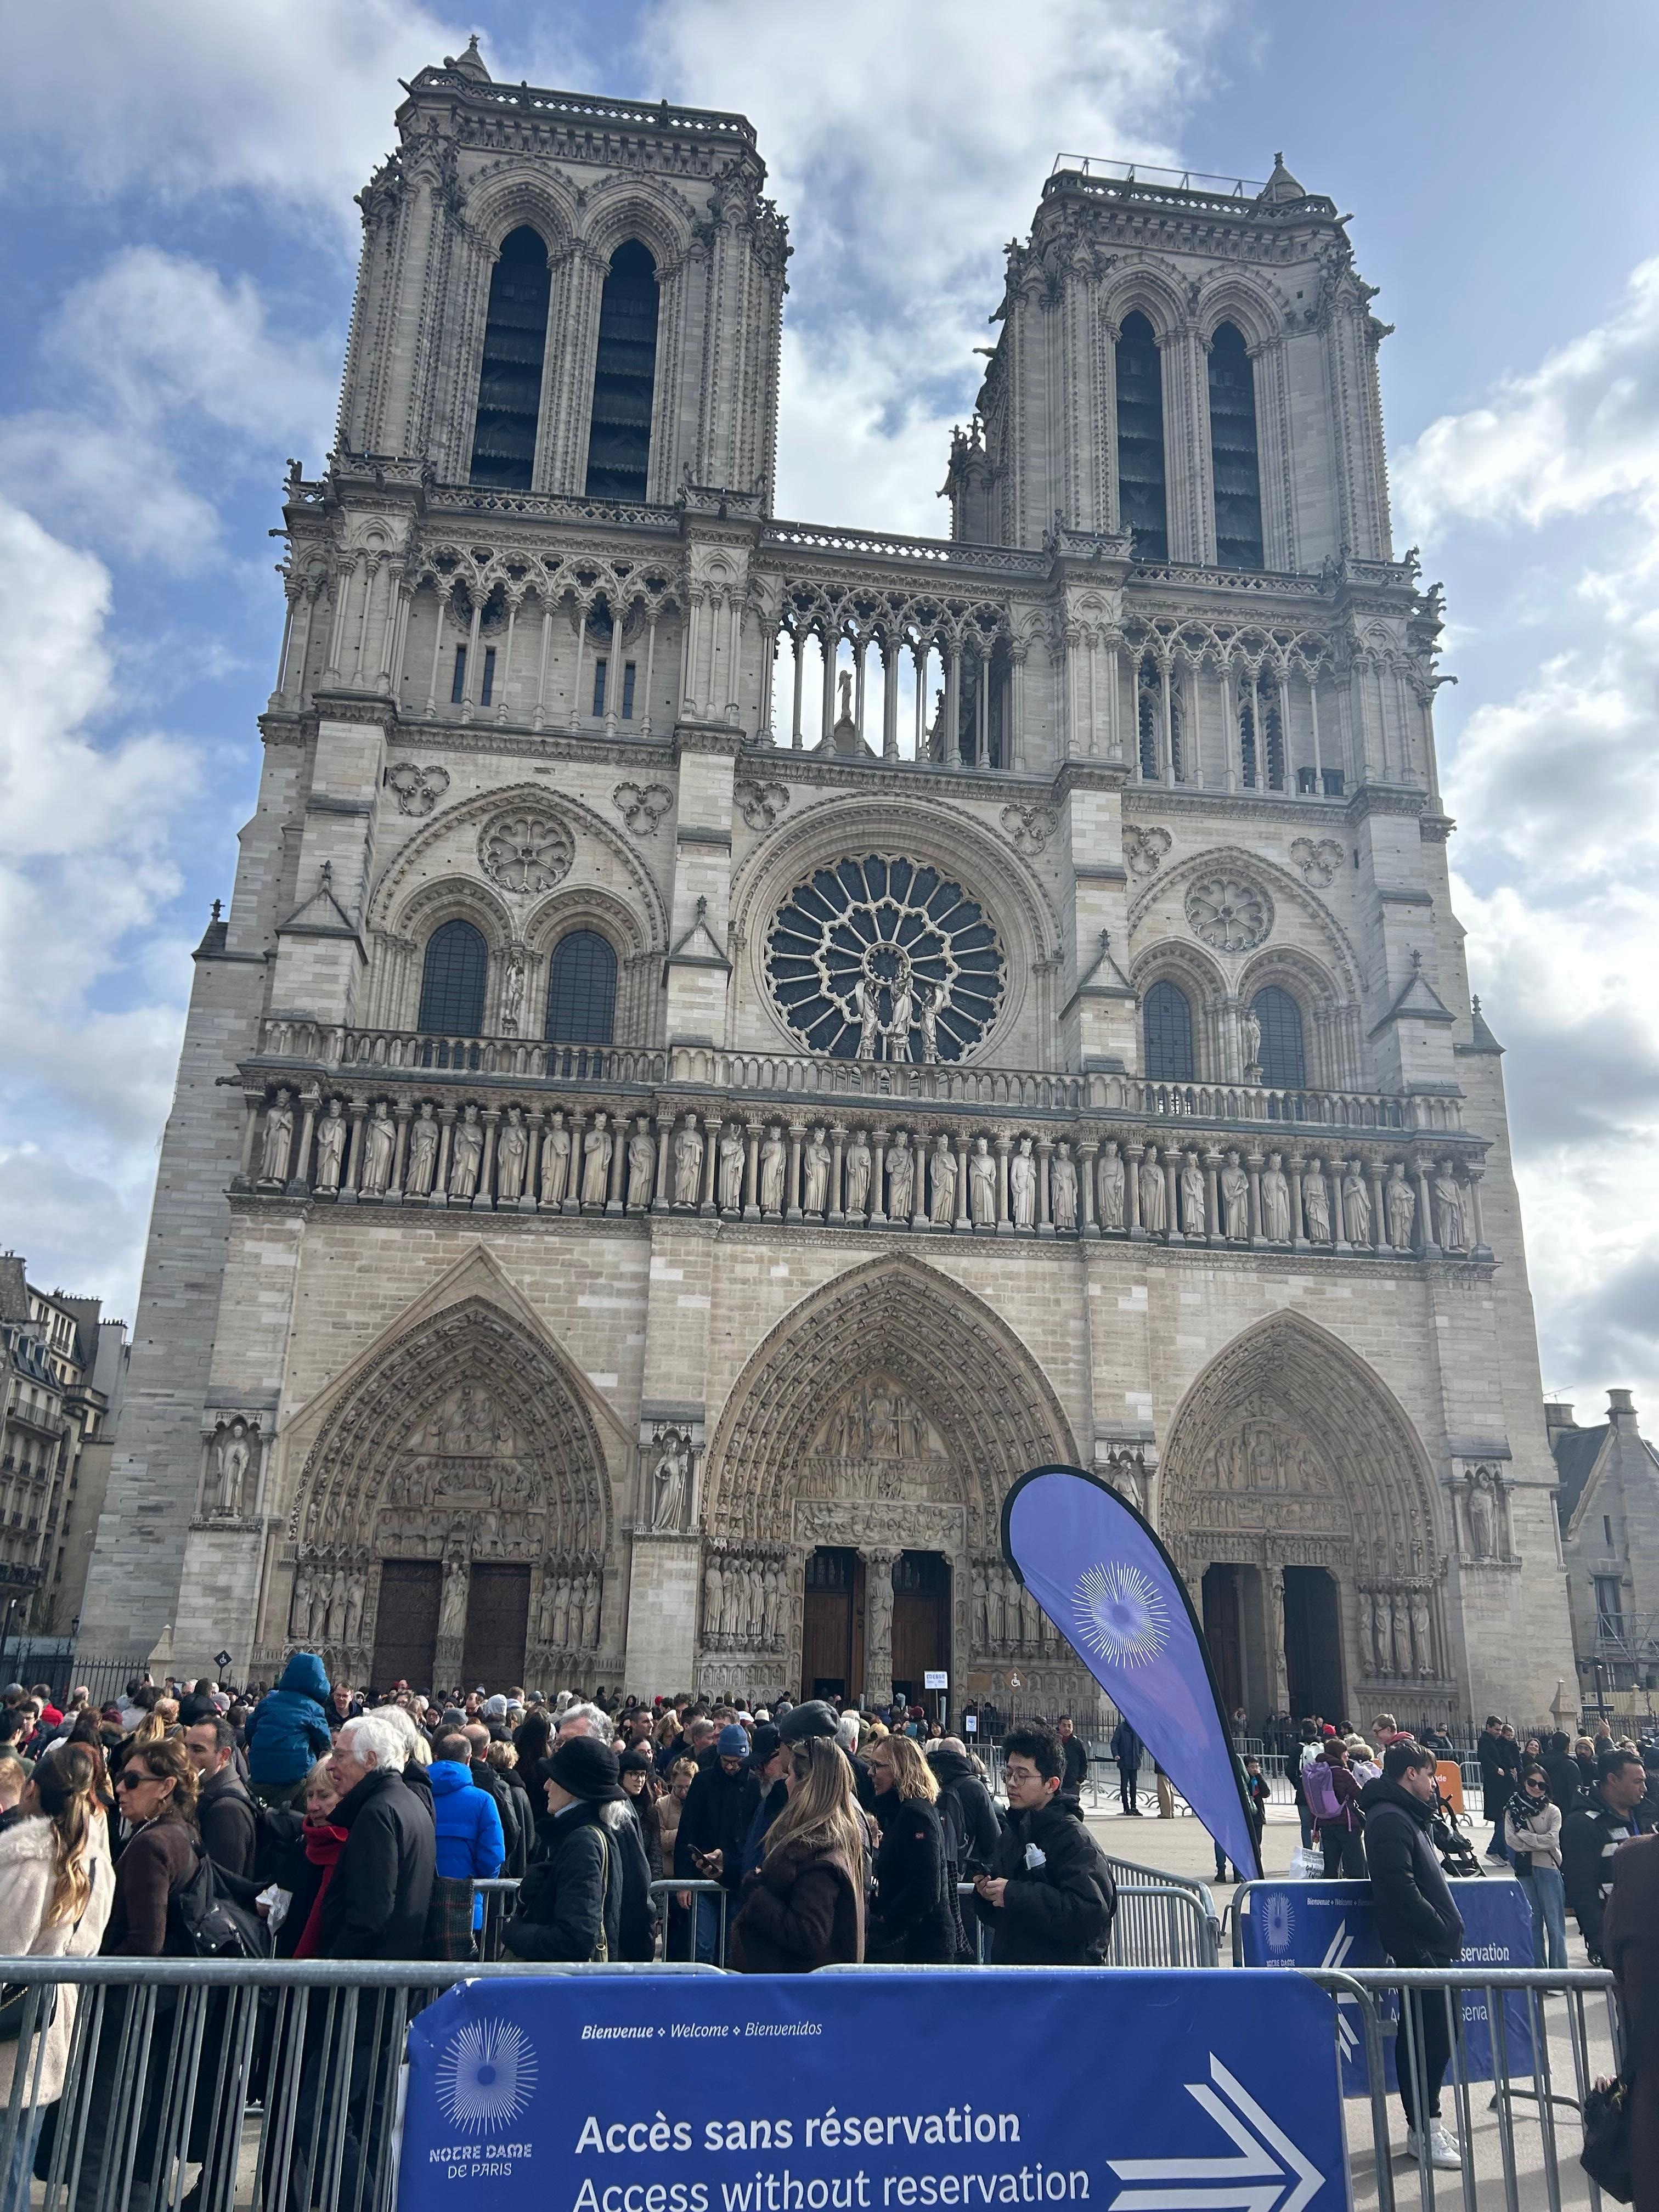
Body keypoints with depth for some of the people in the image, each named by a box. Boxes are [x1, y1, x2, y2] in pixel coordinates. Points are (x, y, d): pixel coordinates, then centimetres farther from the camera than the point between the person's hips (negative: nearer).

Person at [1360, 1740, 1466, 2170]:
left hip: (1429, 1946, 10)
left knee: (1430, 2034, 15)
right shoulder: (1390, 1819, -17)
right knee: (1429, 2035, -5)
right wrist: (1441, 1929, -17)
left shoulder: (1405, 1816, 17)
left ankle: (1425, 2123, 24)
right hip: (1419, 1946, -10)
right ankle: (1424, 2132, 4)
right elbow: (1400, 1888, -24)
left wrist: (1446, 1927, 11)